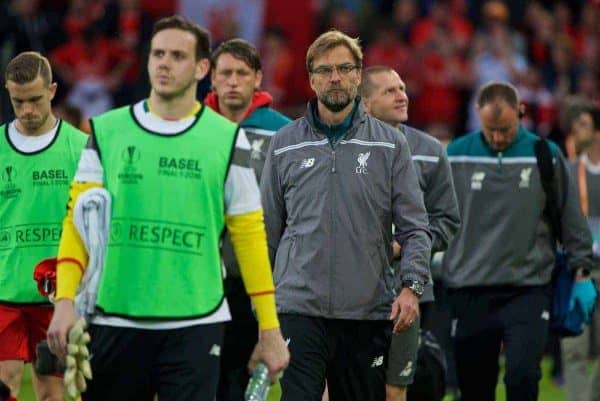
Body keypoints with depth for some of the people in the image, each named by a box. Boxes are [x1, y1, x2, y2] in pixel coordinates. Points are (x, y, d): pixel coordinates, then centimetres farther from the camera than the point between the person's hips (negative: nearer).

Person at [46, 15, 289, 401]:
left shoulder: (227, 139, 5)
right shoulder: (107, 131, 7)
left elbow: (249, 235, 5)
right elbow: (79, 220, 4)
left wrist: (270, 329, 1)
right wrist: (66, 300, -9)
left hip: (195, 324, -1)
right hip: (113, 322, 1)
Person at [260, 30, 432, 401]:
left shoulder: (390, 144, 5)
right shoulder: (285, 145, 8)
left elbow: (415, 226, 2)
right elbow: (268, 228, 14)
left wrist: (411, 285, -12)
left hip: (369, 310, 1)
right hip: (300, 306, -1)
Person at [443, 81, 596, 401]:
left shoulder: (546, 155, 3)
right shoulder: (456, 155, 4)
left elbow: (572, 218, 9)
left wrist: (581, 271, 6)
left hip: (528, 291, -1)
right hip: (469, 293, 1)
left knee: (522, 375, -17)